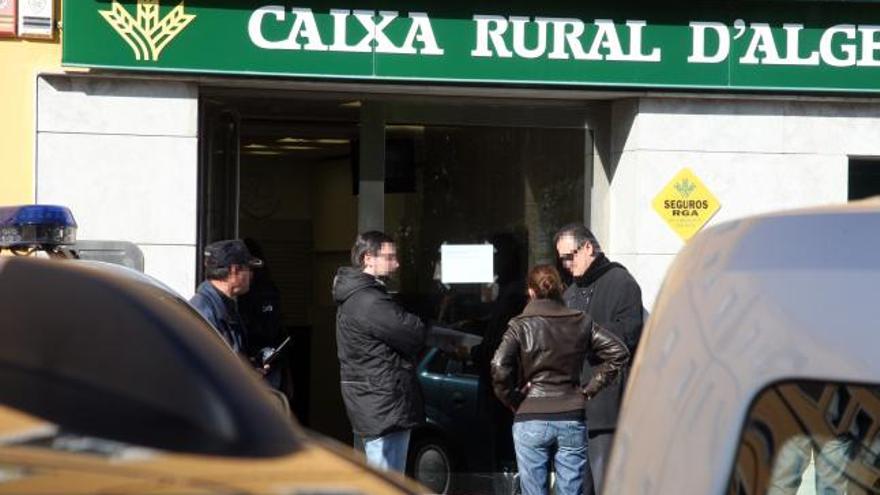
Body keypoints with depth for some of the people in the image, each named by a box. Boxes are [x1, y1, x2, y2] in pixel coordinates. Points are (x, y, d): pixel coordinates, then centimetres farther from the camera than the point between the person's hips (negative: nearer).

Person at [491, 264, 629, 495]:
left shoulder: (520, 326, -4)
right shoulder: (581, 322, 5)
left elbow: (499, 367, -17)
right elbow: (618, 352, 3)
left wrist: (513, 401, -2)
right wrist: (590, 389, 6)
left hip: (531, 421, -2)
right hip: (572, 419, 2)